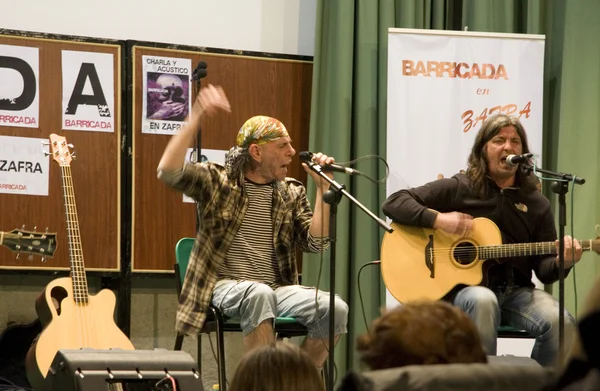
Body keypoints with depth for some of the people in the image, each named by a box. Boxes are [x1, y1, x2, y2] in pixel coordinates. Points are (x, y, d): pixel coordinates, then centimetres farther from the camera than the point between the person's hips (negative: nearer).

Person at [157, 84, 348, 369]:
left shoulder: (292, 193, 13)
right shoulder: (217, 181, 3)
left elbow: (316, 242, 2)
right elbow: (168, 171, -14)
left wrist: (323, 187, -4)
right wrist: (196, 118, -21)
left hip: (278, 289, 4)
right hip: (227, 286, -4)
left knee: (335, 309, -23)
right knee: (260, 295, -40)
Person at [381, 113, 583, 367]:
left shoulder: (536, 203, 11)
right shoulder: (458, 188, 2)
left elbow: (544, 269, 9)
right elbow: (394, 203, -2)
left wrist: (561, 262, -15)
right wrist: (438, 219, -17)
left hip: (516, 290, 3)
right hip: (462, 287, -3)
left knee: (559, 322, -26)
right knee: (482, 301, -39)